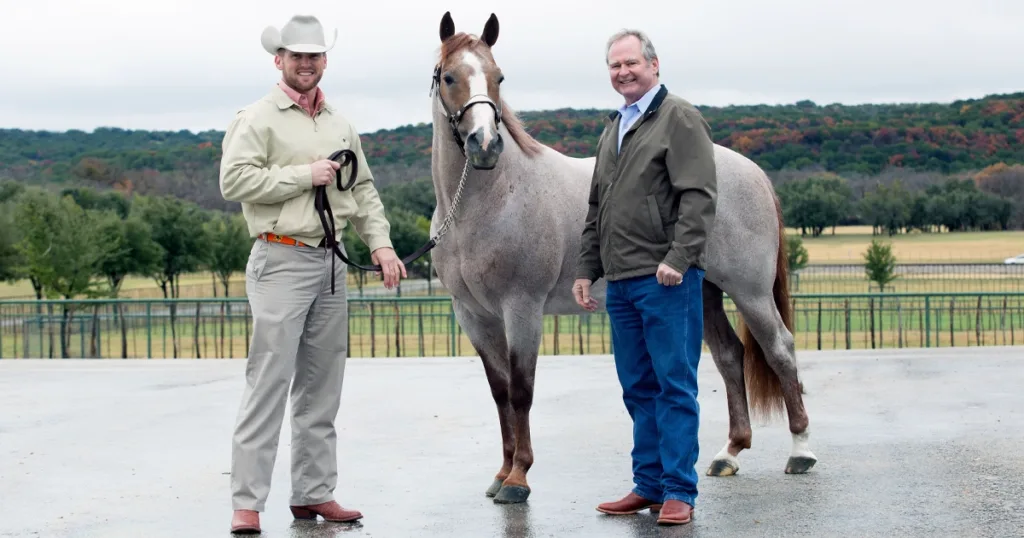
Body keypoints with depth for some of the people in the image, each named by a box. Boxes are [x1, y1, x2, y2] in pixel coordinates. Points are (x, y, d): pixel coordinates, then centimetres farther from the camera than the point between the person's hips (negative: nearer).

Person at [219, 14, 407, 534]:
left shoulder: (340, 124, 15)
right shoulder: (257, 119, -5)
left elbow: (363, 189, 18)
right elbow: (234, 180, -18)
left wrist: (381, 242, 4)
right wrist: (305, 175, -15)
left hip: (331, 262, 7)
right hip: (282, 262, -7)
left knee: (321, 389, 10)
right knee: (268, 384, -9)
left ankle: (314, 492, 18)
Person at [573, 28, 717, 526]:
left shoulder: (679, 118, -4)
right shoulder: (612, 130, 20)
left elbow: (697, 198, -13)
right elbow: (596, 209, 24)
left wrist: (678, 258, -22)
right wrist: (586, 269, 17)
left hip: (666, 279, -8)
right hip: (620, 281, 8)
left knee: (674, 386, -4)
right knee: (638, 388, 11)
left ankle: (679, 491, 0)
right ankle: (648, 486, 19)